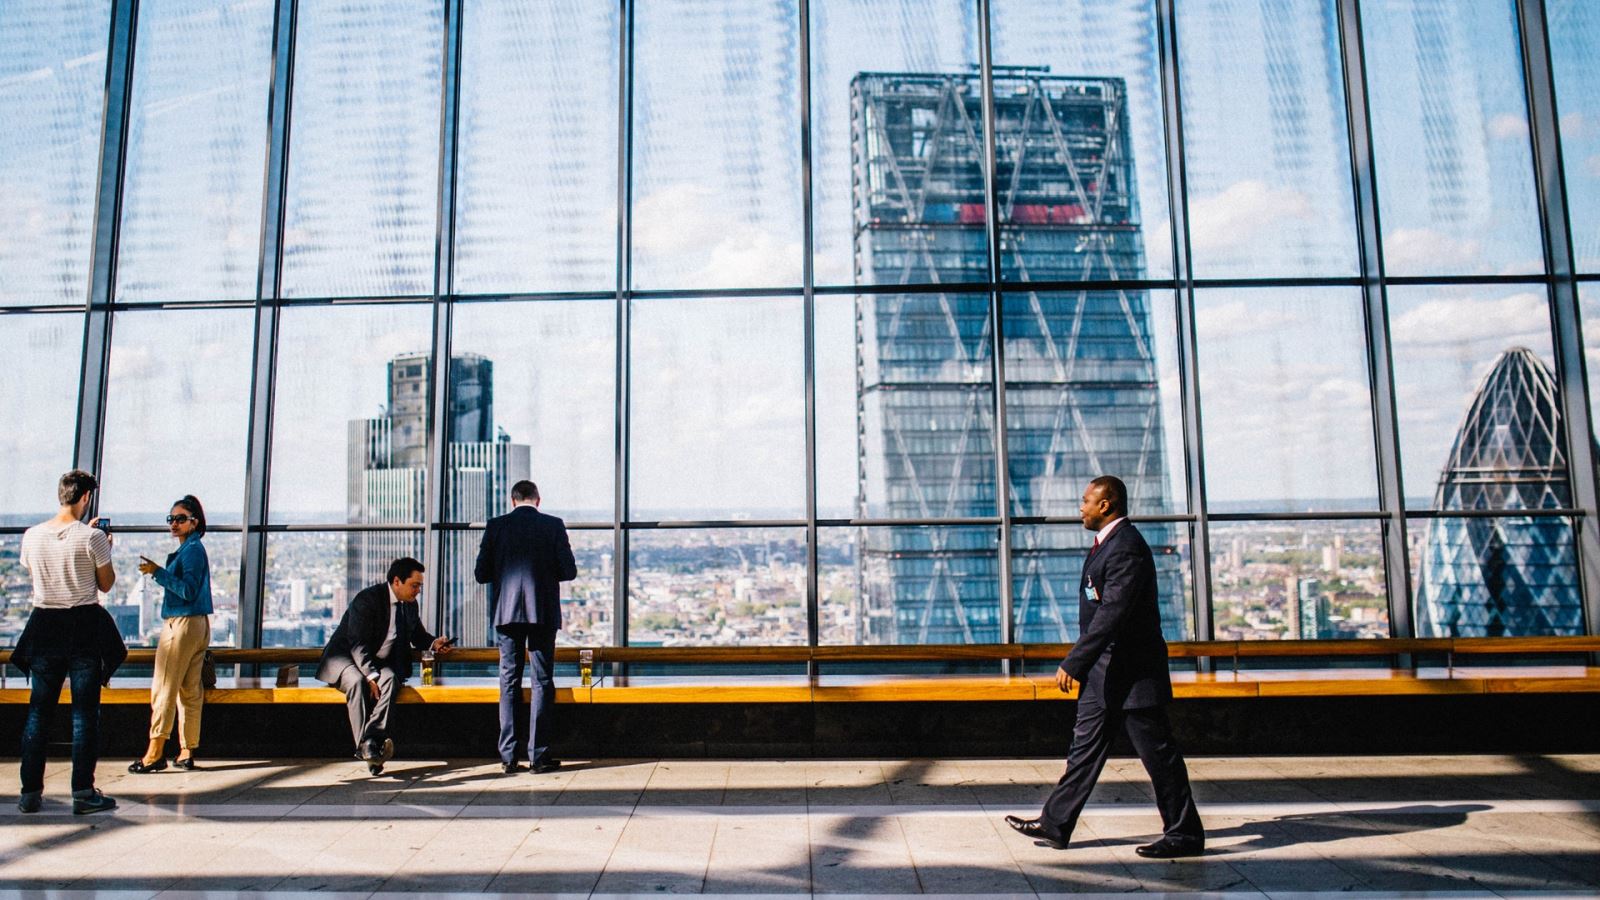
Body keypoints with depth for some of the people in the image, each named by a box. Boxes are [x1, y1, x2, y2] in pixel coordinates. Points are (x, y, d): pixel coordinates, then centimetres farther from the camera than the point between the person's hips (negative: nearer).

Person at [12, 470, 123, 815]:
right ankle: (83, 793, 4)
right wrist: (105, 551, 12)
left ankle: (30, 792, 14)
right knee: (85, 711, 1)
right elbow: (106, 583, -3)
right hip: (85, 627, -4)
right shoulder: (92, 536, -11)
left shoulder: (32, 536, 2)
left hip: (44, 625, 4)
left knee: (39, 710, 11)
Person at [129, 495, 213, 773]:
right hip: (198, 624, 10)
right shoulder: (191, 548, 18)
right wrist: (159, 572, 18)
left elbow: (188, 591, -20)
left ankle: (155, 753, -5)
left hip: (182, 624, -10)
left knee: (163, 688, -6)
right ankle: (187, 752, 12)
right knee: (190, 690, 9)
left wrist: (158, 572, -20)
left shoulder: (192, 549, -12)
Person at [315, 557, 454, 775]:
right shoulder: (367, 599, -17)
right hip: (345, 657, -5)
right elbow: (358, 644, -23)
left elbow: (417, 635, 21)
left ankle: (373, 739, -43)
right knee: (357, 682, -37)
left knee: (390, 679, -30)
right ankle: (365, 746, -39)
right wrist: (371, 676, -34)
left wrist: (433, 643, -2)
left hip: (380, 662, 5)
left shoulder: (409, 605, 6)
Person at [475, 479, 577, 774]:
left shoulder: (496, 526, 1)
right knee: (542, 682, 4)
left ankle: (508, 756, 9)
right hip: (543, 614, -1)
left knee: (509, 682, 8)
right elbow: (569, 571, -3)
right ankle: (539, 755, 4)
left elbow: (481, 573, 1)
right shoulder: (554, 525, -2)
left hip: (506, 613, 1)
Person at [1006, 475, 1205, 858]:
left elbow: (1112, 614, -27)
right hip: (1104, 672, 11)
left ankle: (1186, 835, 15)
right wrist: (1082, 664, 22)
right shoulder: (1106, 543, 13)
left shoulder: (1127, 547, -20)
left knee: (1158, 754, 2)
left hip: (1131, 673, -11)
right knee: (1086, 747, 13)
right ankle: (1055, 825, 20)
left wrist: (1073, 663, -26)